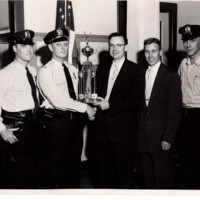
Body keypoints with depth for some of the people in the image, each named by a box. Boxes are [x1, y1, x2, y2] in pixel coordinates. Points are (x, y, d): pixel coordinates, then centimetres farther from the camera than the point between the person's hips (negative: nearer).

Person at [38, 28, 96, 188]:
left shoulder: (73, 70, 11)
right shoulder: (45, 71, -12)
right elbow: (58, 101, -20)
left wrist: (90, 103, -2)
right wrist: (85, 107, -18)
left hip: (76, 120, 7)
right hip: (57, 121, -6)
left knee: (75, 162, 17)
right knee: (58, 164, 6)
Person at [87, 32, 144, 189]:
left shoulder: (135, 70, -3)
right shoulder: (102, 69, 14)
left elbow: (135, 99, -11)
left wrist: (110, 105, -18)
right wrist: (96, 102, -2)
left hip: (124, 129, -4)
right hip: (102, 128, 5)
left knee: (124, 172, 7)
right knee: (102, 171, 11)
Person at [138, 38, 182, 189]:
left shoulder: (170, 75, -7)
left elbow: (175, 110, -10)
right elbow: (141, 105, 11)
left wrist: (168, 138, -15)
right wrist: (137, 132, 4)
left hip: (161, 138, -5)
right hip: (144, 137, 5)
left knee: (163, 178, 4)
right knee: (148, 176, 13)